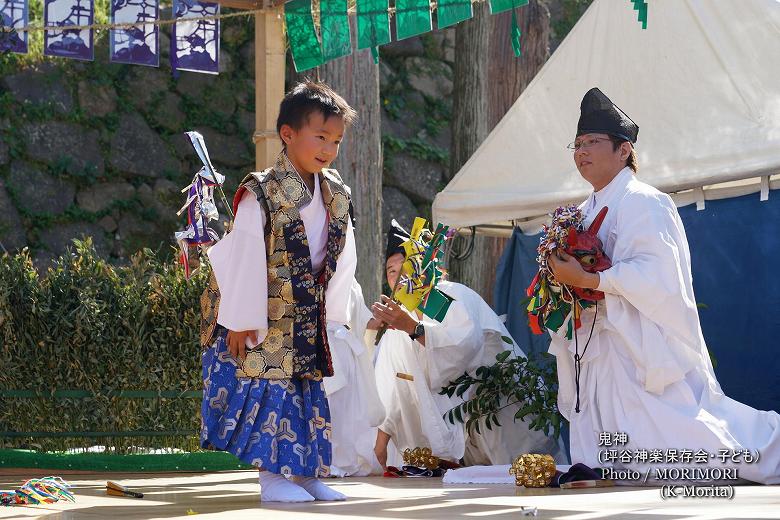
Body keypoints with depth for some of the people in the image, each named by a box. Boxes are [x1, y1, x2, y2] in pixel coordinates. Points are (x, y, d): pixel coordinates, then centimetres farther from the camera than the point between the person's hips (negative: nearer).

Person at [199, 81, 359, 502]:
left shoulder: (336, 196, 3)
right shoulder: (262, 193, -17)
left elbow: (343, 258, 9)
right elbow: (245, 258, -17)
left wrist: (331, 312, 5)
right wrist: (241, 321, -17)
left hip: (307, 318, 6)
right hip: (262, 317, -6)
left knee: (309, 390, 9)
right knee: (269, 389, -6)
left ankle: (307, 471, 16)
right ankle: (273, 475, -1)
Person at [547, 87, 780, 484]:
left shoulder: (642, 202, -11)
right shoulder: (586, 211, 17)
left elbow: (654, 272, -23)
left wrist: (586, 280, -24)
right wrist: (562, 277, 3)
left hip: (640, 350, -9)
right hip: (597, 350, 9)